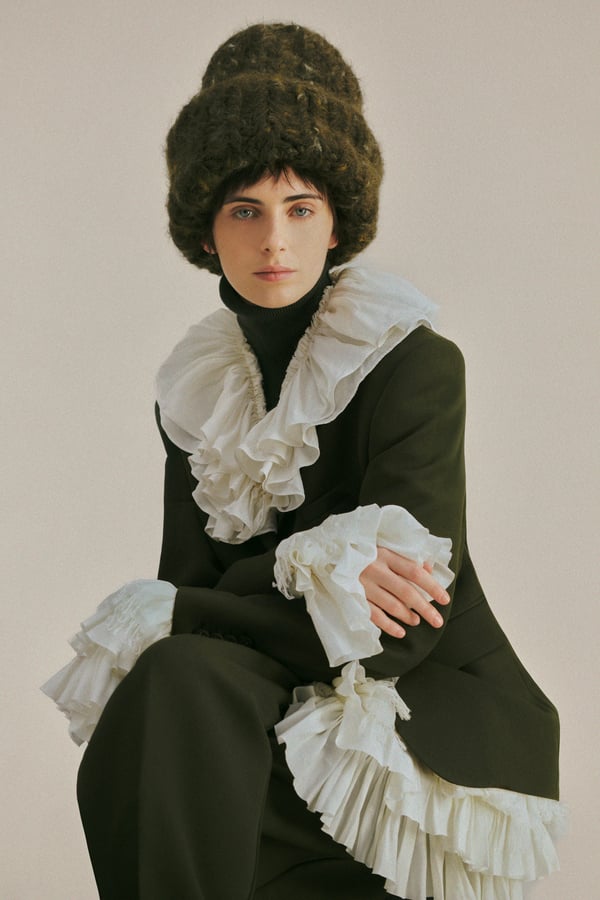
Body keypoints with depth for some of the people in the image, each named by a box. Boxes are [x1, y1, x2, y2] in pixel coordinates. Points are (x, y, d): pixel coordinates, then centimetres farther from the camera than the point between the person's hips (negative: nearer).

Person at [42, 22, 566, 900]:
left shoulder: (417, 366, -10)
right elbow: (190, 580, -1)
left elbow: (398, 628, -18)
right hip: (278, 696, 5)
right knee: (179, 674, -28)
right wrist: (313, 568, -22)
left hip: (434, 711, -5)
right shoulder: (194, 391, 7)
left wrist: (163, 619, -14)